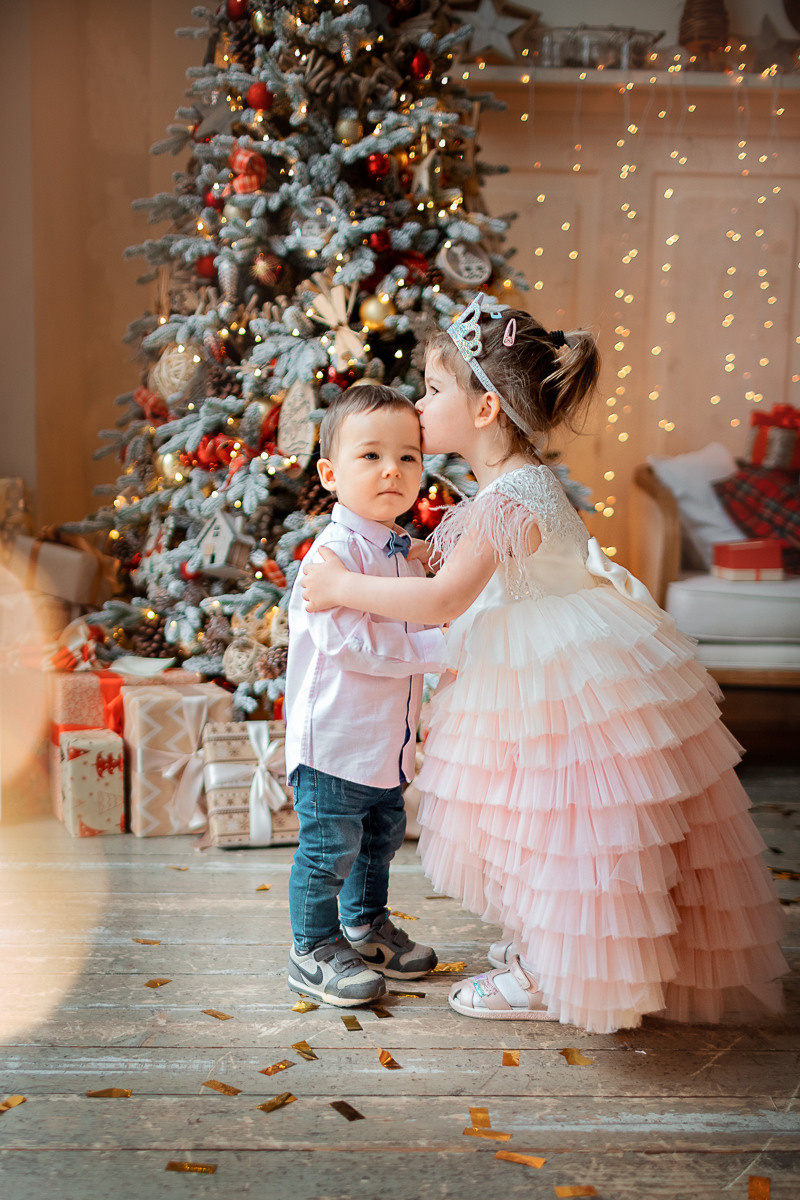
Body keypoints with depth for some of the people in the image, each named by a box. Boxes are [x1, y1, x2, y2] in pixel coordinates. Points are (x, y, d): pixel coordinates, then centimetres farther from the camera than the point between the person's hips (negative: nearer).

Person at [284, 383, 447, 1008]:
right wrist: (435, 647, -25)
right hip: (335, 739, -9)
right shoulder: (337, 550, -20)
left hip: (389, 740, 9)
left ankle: (366, 927, 42)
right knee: (329, 849, 3)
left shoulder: (405, 551, 9)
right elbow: (346, 638, -29)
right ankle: (314, 950, 20)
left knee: (382, 836, 23)